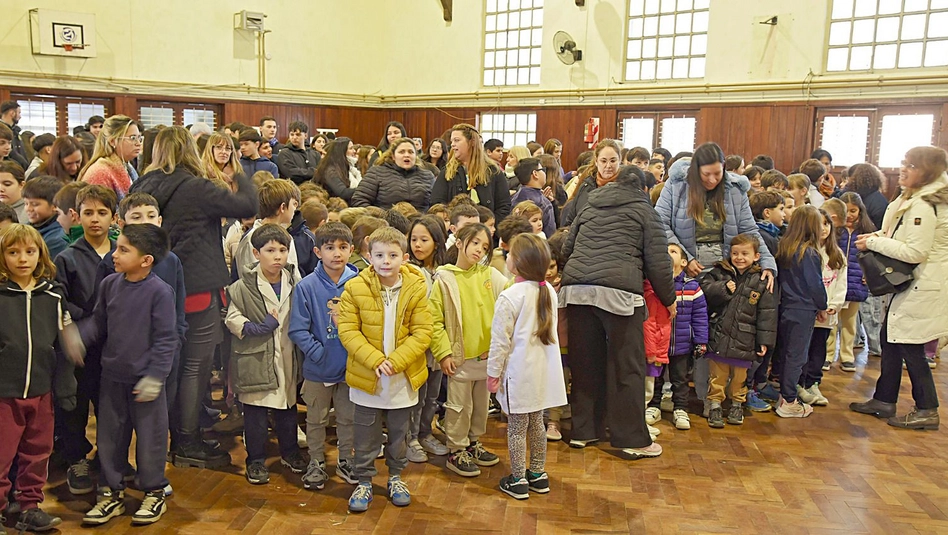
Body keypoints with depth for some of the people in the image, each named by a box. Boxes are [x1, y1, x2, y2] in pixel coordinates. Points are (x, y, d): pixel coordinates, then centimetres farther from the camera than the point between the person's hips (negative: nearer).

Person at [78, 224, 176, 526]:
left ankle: (154, 494, 25)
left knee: (150, 437, 7)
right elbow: (98, 323, 10)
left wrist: (154, 376, -16)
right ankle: (112, 493, 31)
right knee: (109, 436, 15)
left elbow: (165, 339, -14)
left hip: (145, 380, -5)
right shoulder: (109, 285, 1)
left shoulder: (159, 291, -16)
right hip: (112, 376, 6)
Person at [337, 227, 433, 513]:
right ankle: (364, 481, 30)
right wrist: (374, 360, -22)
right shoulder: (355, 288, -10)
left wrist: (396, 361, -20)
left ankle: (396, 476, 39)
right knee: (366, 435, 12)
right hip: (366, 376, -1)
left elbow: (422, 332, -9)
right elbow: (348, 331, -11)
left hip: (404, 377, 1)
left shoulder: (416, 288, -8)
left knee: (399, 432, 18)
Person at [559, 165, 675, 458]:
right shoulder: (643, 210, 12)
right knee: (627, 366, 1)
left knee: (585, 362, 12)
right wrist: (669, 299, 18)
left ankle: (582, 431, 20)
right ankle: (632, 439, 6)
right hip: (619, 289, -5)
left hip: (577, 288, 5)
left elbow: (566, 249, 26)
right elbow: (658, 261, 8)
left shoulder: (589, 208, 25)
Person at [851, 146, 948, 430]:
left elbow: (915, 252, -25)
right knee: (890, 338, 14)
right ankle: (884, 401, 24)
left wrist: (873, 242, -16)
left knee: (909, 346, -2)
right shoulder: (914, 199, 11)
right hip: (914, 283, 10)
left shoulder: (923, 206, -21)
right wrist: (879, 237, 3)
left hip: (922, 287, -10)